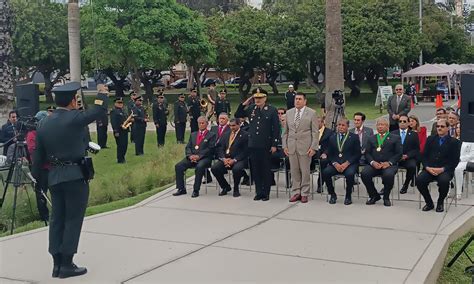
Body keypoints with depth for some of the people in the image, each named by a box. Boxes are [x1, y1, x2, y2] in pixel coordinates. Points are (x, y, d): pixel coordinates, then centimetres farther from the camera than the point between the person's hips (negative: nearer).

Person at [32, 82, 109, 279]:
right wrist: (102, 93, 15)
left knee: (57, 220, 10)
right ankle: (67, 264, 3)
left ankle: (57, 264, 14)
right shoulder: (74, 118, -13)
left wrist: (36, 176, 21)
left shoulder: (44, 124, 6)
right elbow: (100, 109, -3)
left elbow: (39, 156, 10)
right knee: (73, 220, 0)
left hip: (54, 177, 6)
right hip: (76, 176, -6)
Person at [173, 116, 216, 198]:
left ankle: (196, 190, -28)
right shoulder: (193, 134, 23)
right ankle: (181, 189, -10)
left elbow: (210, 149, -5)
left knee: (199, 167, -37)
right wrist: (190, 155, -7)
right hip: (192, 157, 5)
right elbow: (188, 147, 15)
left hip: (204, 158, -5)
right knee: (178, 166, -18)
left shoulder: (211, 135, 7)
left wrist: (199, 156, -15)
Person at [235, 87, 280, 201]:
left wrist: (274, 144, -8)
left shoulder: (272, 110, -3)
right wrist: (244, 104, 0)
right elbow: (237, 115, 13)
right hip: (253, 144, 4)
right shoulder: (251, 109, 7)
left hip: (266, 145, -4)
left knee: (266, 169, 4)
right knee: (255, 169, 8)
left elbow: (276, 128, -3)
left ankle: (266, 193, 13)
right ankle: (259, 192, 18)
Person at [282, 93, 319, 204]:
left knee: (305, 171, 2)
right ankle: (296, 192, 16)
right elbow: (285, 131, 13)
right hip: (291, 147, 4)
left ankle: (304, 193, 11)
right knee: (294, 171, 7)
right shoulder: (289, 113, 10)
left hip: (305, 147, -4)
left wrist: (313, 147, -10)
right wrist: (285, 146, 6)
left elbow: (315, 132, -4)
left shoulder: (312, 113, -2)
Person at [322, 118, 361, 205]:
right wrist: (335, 164, -9)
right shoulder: (332, 137, 16)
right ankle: (332, 194, -4)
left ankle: (348, 196, -9)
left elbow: (357, 154, 0)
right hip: (335, 164, 3)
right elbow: (329, 154, 11)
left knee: (350, 174, -35)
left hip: (349, 164, -3)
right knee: (325, 172, -26)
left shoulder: (354, 137, 6)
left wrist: (346, 163, -14)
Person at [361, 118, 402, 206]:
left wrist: (389, 162, -13)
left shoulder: (395, 138, 14)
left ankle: (386, 197, -8)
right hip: (374, 164, 3)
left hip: (388, 165, -2)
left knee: (389, 175, -36)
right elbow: (367, 153, 12)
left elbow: (399, 153, 4)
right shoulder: (371, 138, 23)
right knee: (364, 174, -28)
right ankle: (374, 196, -4)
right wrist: (372, 162, -9)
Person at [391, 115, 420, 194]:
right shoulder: (393, 133, 16)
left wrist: (407, 156, -13)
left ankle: (406, 185, -11)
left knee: (412, 166, -34)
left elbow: (417, 149, 4)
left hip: (408, 158, -1)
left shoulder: (413, 135, 12)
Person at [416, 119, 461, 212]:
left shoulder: (454, 142, 7)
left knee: (444, 181, -36)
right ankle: (429, 203, -4)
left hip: (445, 170, -3)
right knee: (419, 180, -26)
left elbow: (455, 161, -1)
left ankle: (440, 203, -7)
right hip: (429, 169, 3)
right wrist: (427, 167, -9)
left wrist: (442, 169, -15)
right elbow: (424, 155, 11)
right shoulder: (431, 139, 16)